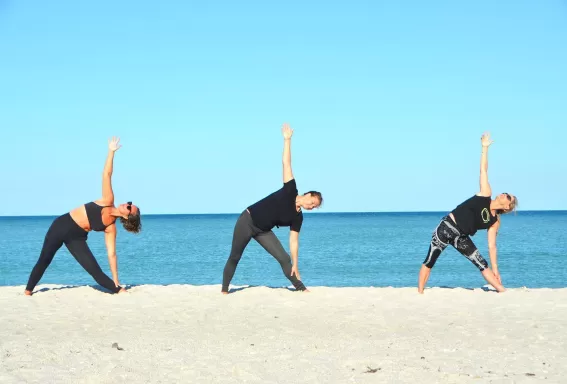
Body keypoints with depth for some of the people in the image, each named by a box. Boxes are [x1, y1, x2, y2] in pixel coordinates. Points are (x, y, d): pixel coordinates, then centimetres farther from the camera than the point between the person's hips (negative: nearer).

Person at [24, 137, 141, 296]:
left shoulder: (111, 228, -10)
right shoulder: (108, 201, -10)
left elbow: (111, 253, -9)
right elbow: (106, 174, -16)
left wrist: (116, 282, -14)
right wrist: (111, 151, -25)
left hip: (76, 239, -1)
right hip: (62, 225, 1)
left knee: (96, 271, -14)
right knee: (44, 261, 9)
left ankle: (121, 292, -2)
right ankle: (27, 292, 25)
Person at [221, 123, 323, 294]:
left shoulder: (297, 218, -2)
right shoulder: (290, 191, -12)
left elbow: (294, 241, -2)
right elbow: (286, 163, -16)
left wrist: (295, 265, -10)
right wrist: (287, 139, -20)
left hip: (263, 231, 4)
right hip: (247, 221, -4)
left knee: (284, 258, -7)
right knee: (234, 258, 4)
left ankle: (302, 289, 0)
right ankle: (224, 290, 18)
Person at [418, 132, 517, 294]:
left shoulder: (495, 222, 3)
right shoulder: (486, 194, -3)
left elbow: (492, 246, 4)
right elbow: (483, 170, -3)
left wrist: (495, 269, -2)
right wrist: (485, 147, -5)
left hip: (461, 238, 3)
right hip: (447, 227, -3)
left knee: (483, 265, -2)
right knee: (430, 261, -3)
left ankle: (504, 293, 0)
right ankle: (419, 293, 4)